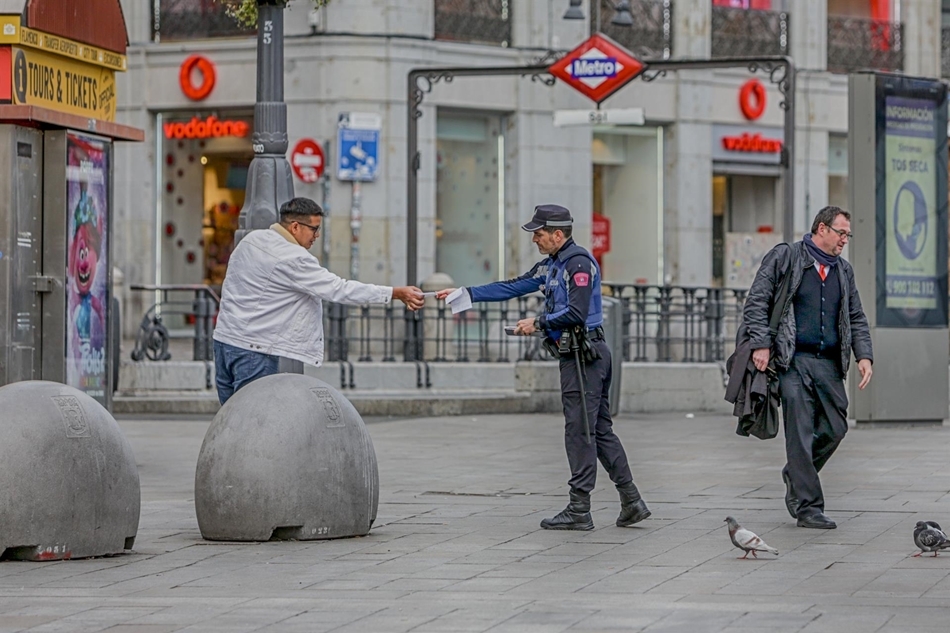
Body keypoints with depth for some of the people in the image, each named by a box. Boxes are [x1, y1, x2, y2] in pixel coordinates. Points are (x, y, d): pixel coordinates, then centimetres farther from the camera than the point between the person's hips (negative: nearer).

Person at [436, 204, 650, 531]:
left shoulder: (579, 263, -14)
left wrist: (538, 323, -13)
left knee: (580, 431, -6)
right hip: (577, 356, 10)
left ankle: (579, 511, -3)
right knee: (600, 430, 10)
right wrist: (465, 294, 13)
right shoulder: (551, 265, 17)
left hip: (584, 355, -10)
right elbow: (513, 287, 17)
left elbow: (576, 312, -22)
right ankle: (631, 502, 12)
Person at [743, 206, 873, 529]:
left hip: (829, 363, 6)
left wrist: (864, 355, 5)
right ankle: (808, 506, -5)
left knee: (835, 428, 3)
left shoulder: (844, 270, 17)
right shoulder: (784, 257, 0)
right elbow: (756, 301, -3)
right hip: (793, 360, -6)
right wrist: (761, 344, -14)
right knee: (800, 433, -9)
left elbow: (857, 318, 21)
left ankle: (797, 475, 30)